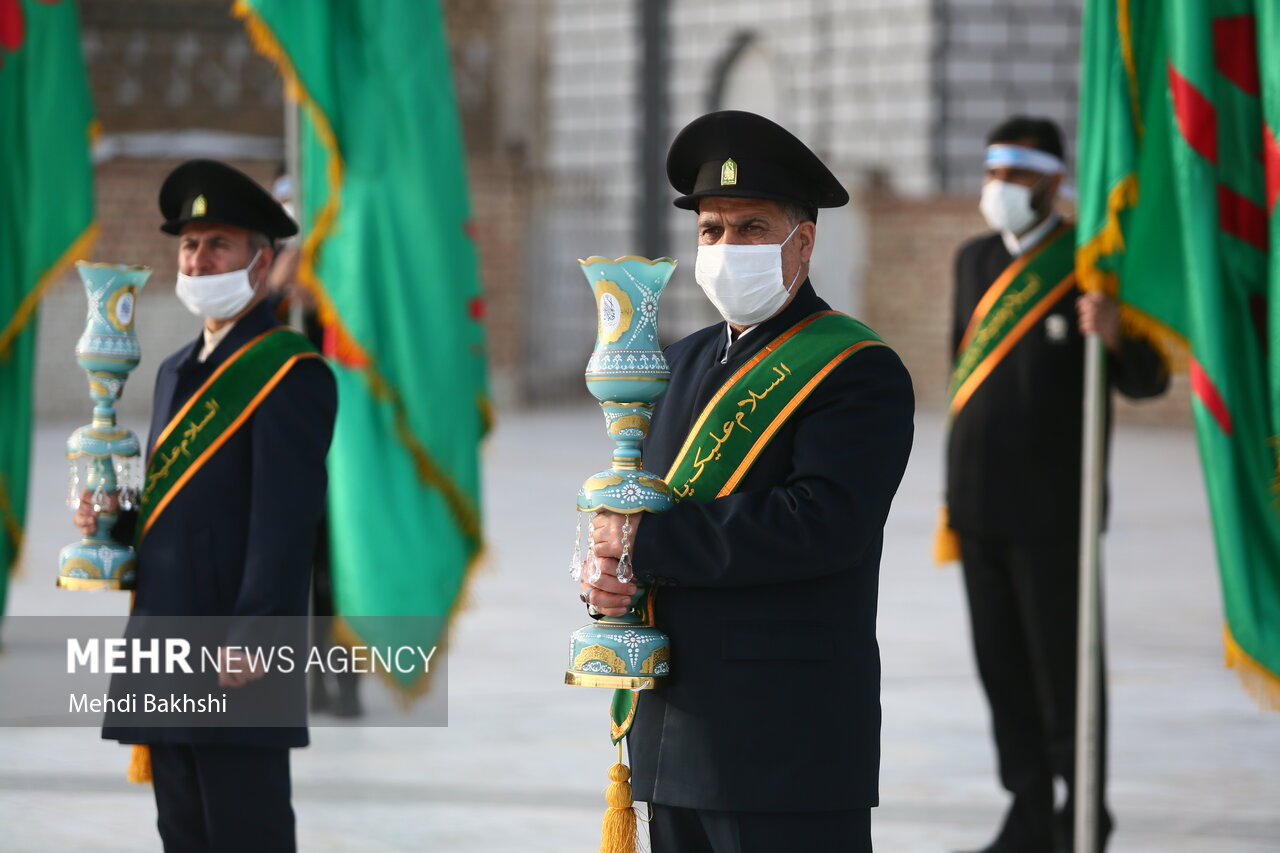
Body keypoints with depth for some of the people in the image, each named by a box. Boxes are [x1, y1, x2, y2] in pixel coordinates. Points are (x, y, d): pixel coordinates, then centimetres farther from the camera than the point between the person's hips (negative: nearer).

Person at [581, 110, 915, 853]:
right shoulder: (686, 362, 18)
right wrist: (601, 572, -3)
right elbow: (624, 502, 22)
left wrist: (648, 540, -17)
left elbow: (821, 522, -22)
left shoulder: (859, 372, -8)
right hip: (674, 732, 8)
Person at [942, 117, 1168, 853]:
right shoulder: (976, 260, 11)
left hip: (1051, 508, -6)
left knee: (1063, 666, -1)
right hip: (980, 505, 6)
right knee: (1002, 667, 8)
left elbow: (1148, 380, -12)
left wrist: (1116, 336, -34)